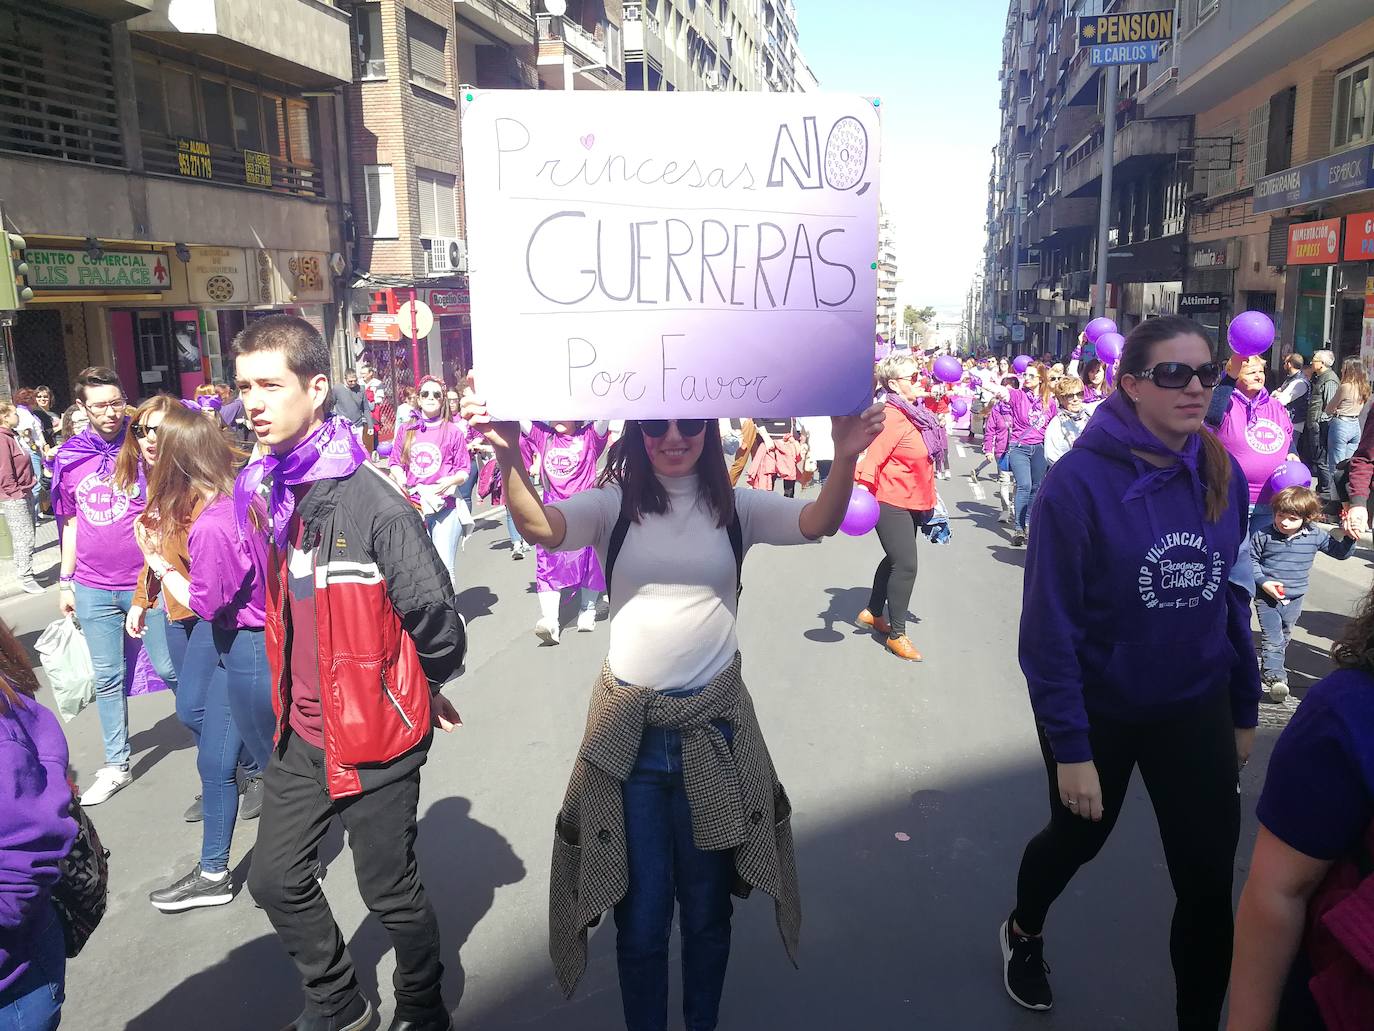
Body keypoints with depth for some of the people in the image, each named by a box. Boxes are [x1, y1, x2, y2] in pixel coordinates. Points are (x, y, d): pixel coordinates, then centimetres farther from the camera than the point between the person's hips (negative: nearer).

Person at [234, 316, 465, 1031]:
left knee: (389, 890, 9)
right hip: (300, 730, 7)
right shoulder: (264, 490, 1)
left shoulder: (372, 502, -24)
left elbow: (434, 611, -22)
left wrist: (427, 688, -4)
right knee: (275, 879, 17)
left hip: (375, 733, -7)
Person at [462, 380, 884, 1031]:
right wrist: (509, 456, -40)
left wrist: (844, 458, -34)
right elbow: (540, 527, -21)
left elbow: (817, 524, -14)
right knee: (641, 915, 11)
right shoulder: (615, 504, -3)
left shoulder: (735, 508, 0)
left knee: (707, 908, 17)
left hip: (715, 726, 1)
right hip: (629, 727, -1)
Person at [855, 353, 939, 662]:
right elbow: (872, 457, -28)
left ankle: (873, 613, 38)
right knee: (906, 565, -9)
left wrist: (930, 497, 20)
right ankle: (897, 634, 3)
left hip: (913, 503, 10)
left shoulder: (917, 413, 10)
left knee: (896, 560, 20)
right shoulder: (891, 417, -19)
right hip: (891, 503, -10)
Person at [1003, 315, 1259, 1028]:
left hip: (1196, 710, 3)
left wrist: (1244, 711, 9)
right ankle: (1023, 932, 54)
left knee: (1209, 882, 6)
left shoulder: (1222, 475, -6)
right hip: (1101, 711, -3)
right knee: (1078, 837, 21)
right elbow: (1049, 624, -19)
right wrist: (1069, 748, -19)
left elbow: (1234, 597, 5)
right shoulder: (1080, 480, -21)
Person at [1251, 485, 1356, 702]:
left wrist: (1349, 538, -13)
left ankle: (1268, 667, 36)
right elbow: (1251, 559, -2)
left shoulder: (1315, 536, -5)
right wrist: (1263, 582, -13)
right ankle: (1275, 676, -15)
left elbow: (1340, 552, 6)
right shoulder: (1263, 536, -12)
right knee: (1272, 638, -11)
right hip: (1267, 597, -3)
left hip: (1295, 599, 4)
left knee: (1284, 636, 18)